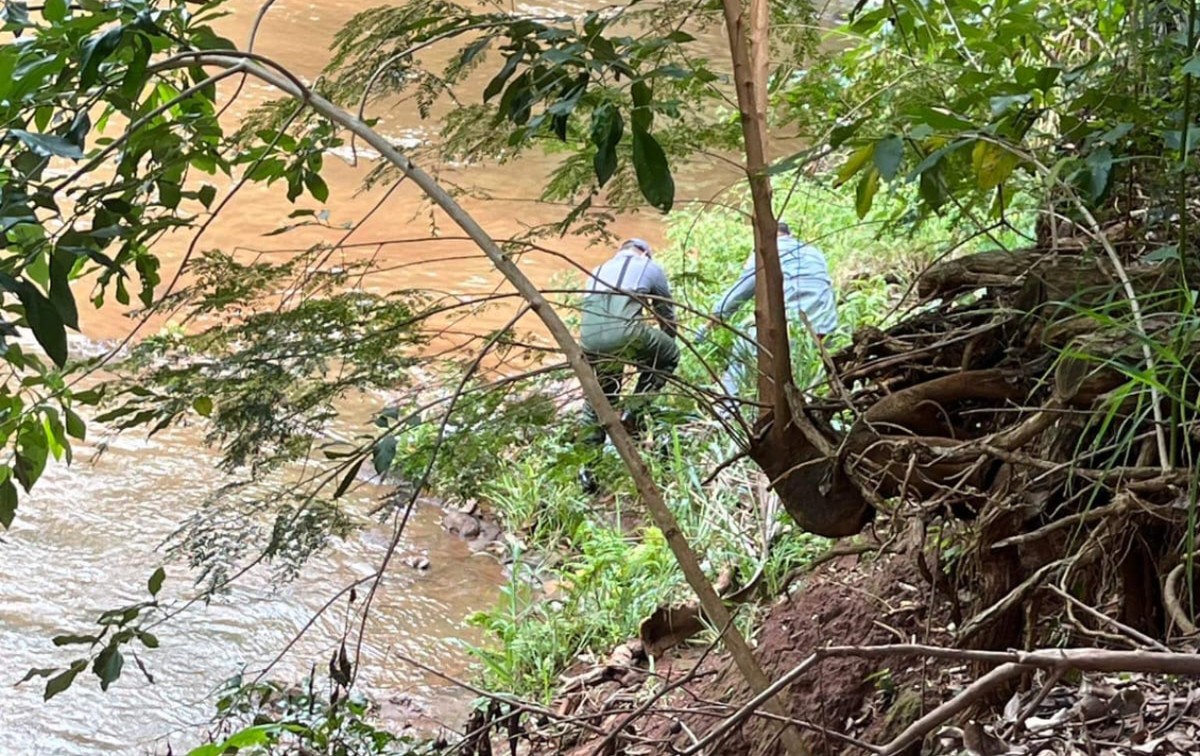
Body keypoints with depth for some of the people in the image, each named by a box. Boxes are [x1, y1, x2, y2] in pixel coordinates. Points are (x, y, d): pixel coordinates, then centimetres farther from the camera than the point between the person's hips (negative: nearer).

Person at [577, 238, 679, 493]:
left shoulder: (599, 271, 36)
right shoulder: (649, 267, 24)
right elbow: (668, 316, 31)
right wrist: (669, 343, 49)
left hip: (589, 339, 5)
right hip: (623, 332, -5)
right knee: (669, 355, 23)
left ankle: (587, 465, 16)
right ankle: (634, 412, 12)